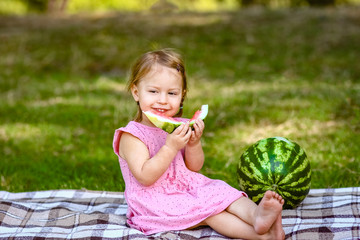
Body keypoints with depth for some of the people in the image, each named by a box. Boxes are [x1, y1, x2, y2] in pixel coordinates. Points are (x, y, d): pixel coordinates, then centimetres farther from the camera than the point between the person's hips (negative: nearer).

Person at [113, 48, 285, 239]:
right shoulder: (132, 135, -12)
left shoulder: (179, 126, 7)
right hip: (155, 201, -6)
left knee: (220, 191, -18)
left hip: (189, 187, 7)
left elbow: (194, 167, 8)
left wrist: (194, 144, -13)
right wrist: (171, 147, -28)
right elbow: (145, 177, -22)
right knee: (206, 210, -25)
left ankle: (256, 214, -45)